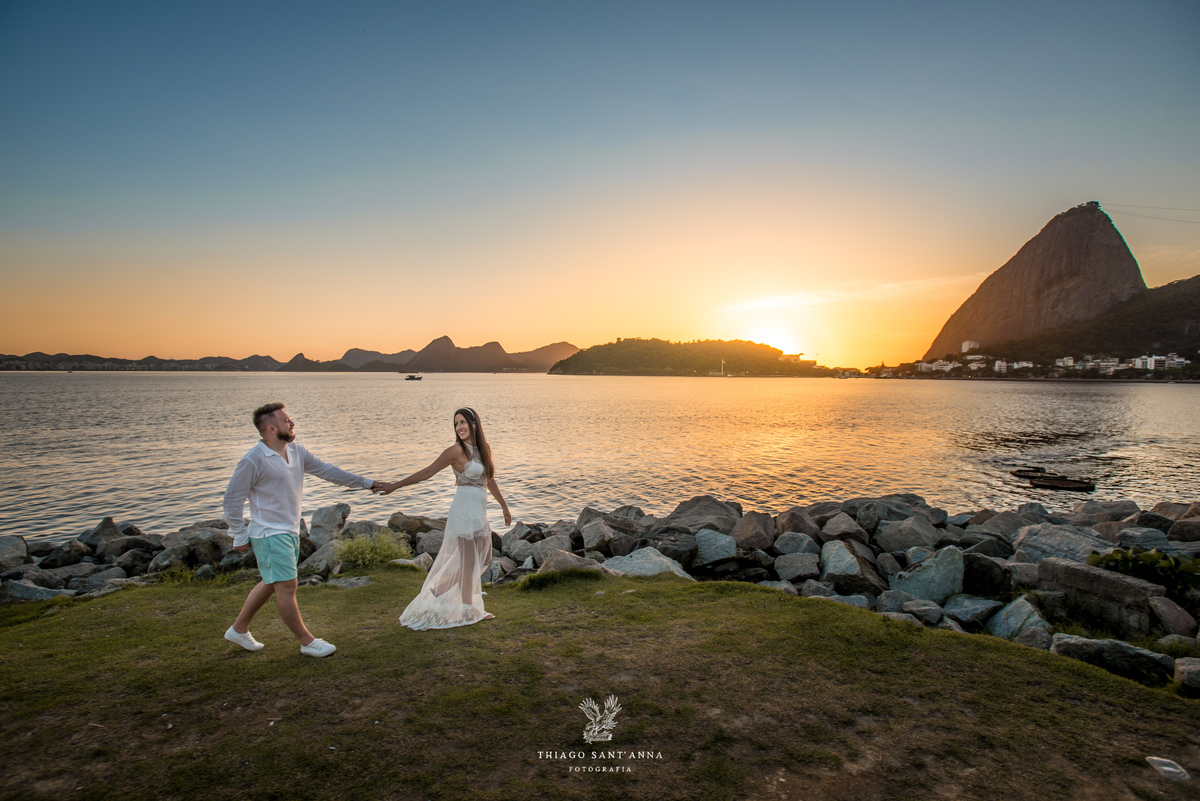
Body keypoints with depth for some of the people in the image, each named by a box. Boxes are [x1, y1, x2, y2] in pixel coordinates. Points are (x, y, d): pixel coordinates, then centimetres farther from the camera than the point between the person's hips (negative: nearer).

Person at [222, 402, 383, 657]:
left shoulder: (296, 451, 4)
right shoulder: (254, 460, -17)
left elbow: (326, 470, 11)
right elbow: (233, 499, -11)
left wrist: (365, 483, 10)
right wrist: (239, 536, -9)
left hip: (290, 532, 8)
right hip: (270, 534, -8)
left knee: (271, 583, 19)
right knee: (287, 586, -3)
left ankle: (239, 629, 36)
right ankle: (307, 641, 8)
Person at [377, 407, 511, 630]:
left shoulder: (484, 448, 8)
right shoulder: (456, 451, -12)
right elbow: (427, 472, -7)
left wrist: (504, 507, 23)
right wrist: (395, 485, -9)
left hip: (479, 511, 8)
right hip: (465, 509, -8)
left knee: (482, 558, 15)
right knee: (468, 561, 3)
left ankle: (438, 589, 25)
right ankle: (468, 612, 18)